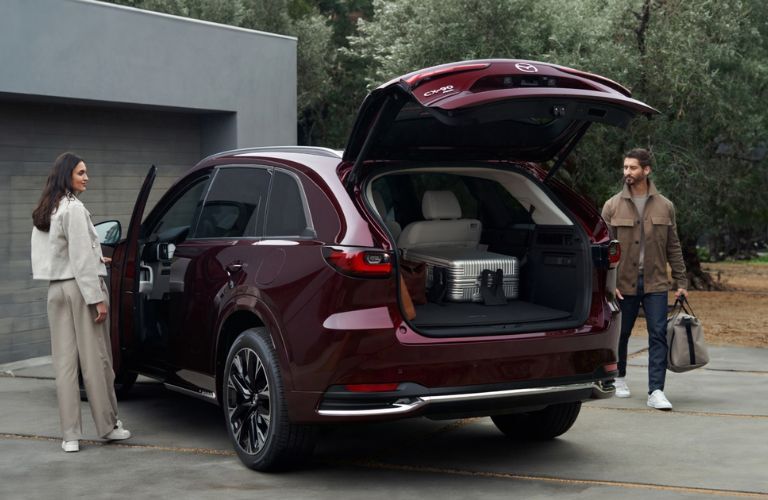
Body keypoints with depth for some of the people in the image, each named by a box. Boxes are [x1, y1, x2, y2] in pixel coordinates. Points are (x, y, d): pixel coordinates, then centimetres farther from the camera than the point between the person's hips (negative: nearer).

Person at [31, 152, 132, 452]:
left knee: (65, 362, 4)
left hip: (56, 289, 8)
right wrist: (97, 298, -16)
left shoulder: (44, 212, 14)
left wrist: (95, 259, 26)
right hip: (81, 286, -8)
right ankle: (108, 426, 10)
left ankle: (70, 435, 4)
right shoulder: (74, 209, -12)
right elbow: (82, 257, -16)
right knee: (95, 359, 1)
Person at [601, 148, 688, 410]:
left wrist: (681, 282, 6)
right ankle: (619, 378, 33)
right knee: (620, 334, 11)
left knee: (658, 335, -7)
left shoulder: (664, 206, 6)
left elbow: (673, 248, 9)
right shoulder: (613, 206, 1)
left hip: (656, 283, 0)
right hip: (623, 285, 0)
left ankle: (656, 391, -7)